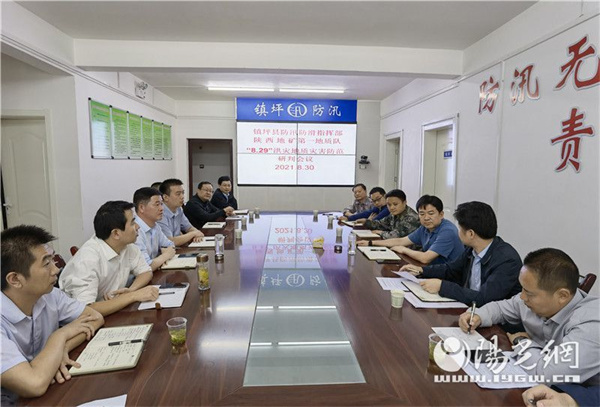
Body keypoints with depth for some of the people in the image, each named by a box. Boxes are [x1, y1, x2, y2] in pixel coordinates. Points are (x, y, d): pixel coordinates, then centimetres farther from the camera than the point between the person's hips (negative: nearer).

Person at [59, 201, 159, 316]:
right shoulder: (88, 258, -26)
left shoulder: (128, 245, -7)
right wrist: (134, 295, -28)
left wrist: (131, 289, -15)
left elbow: (146, 272, 5)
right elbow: (85, 310, -31)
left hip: (112, 310, 6)